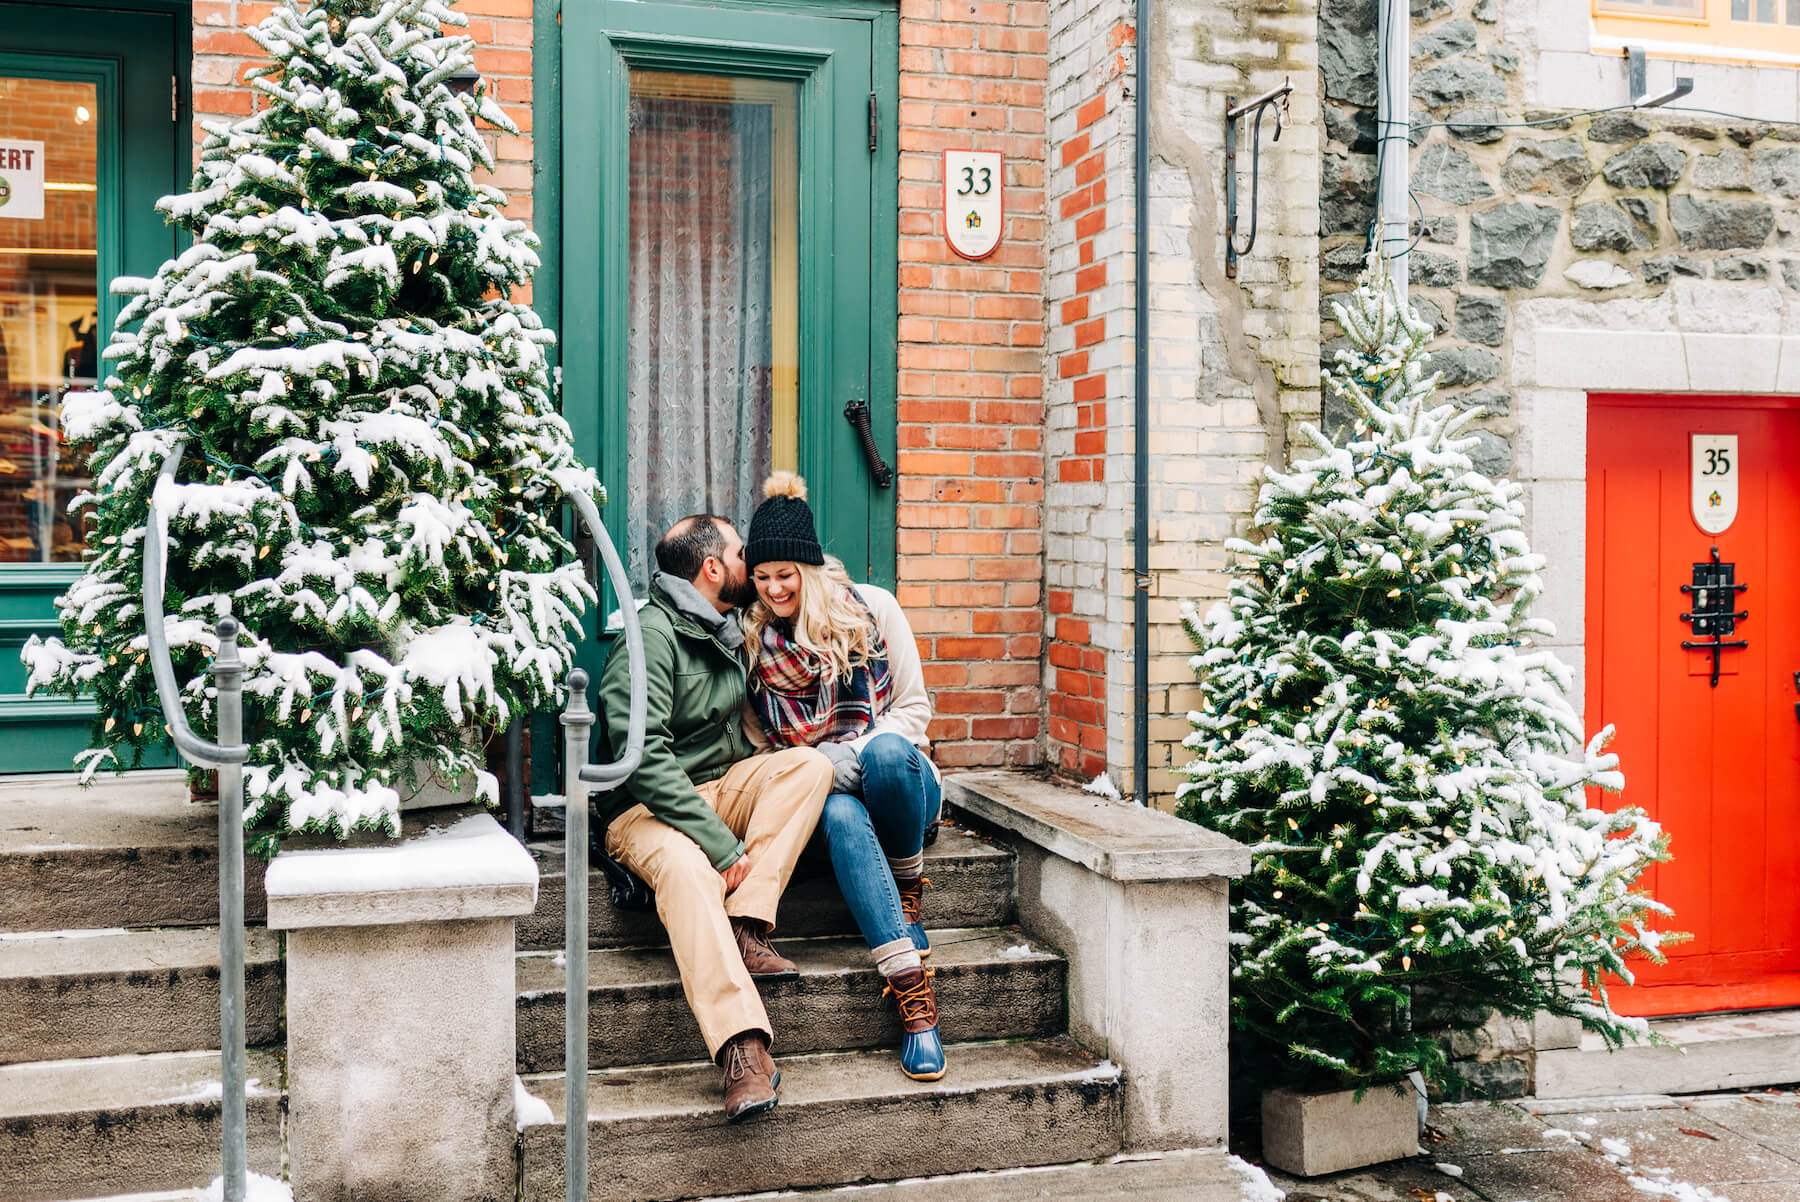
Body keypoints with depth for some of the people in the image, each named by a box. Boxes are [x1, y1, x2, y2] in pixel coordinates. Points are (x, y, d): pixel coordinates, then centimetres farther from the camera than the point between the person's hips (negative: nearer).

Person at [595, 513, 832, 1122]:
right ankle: (744, 1047, -49)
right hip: (646, 807, -7)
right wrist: (723, 845, -26)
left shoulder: (728, 632, 14)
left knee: (809, 762, -18)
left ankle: (744, 928, -27)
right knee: (686, 867, -39)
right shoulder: (651, 634, -13)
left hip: (720, 790, 8)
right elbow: (643, 755, -22)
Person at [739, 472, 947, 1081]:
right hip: (817, 793, 1)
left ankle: (909, 894, -13)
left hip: (900, 778, 0)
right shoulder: (753, 638, 7)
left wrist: (850, 758, -16)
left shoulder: (870, 608, 2)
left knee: (886, 751, -38)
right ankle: (913, 993, -45)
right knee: (841, 817, -38)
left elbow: (913, 708, 0)